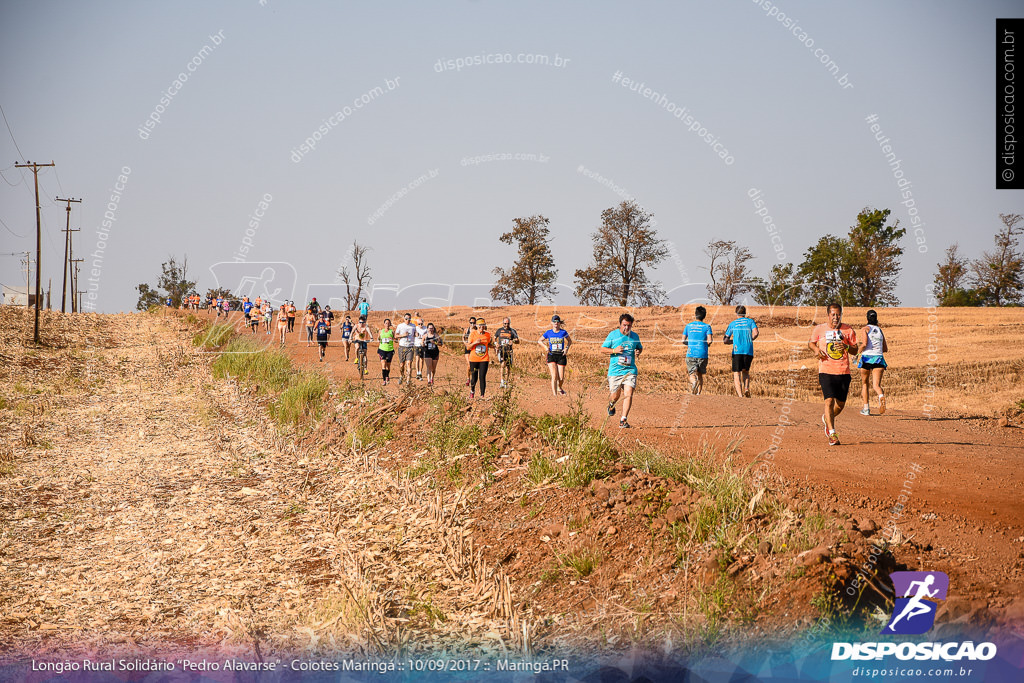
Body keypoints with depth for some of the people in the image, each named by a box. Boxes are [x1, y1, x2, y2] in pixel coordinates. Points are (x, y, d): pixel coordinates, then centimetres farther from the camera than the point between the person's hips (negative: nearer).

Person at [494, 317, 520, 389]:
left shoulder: (512, 331, 5)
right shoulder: (499, 330, 8)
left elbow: (518, 341, 0)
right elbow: (495, 338, 22)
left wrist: (513, 341, -22)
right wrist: (495, 344, 2)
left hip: (508, 351, 1)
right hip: (501, 350, -1)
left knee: (508, 366, 3)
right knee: (503, 364, -21)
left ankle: (506, 382, 16)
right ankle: (502, 381, -20)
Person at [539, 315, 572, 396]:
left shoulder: (563, 332, 1)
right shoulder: (548, 333, 2)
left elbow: (570, 341, 16)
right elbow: (539, 341, 14)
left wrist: (567, 348, -2)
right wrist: (545, 347, -4)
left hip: (561, 356, 1)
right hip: (551, 356, -1)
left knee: (561, 378, 2)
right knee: (554, 376, -14)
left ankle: (559, 388, 35)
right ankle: (554, 394, -14)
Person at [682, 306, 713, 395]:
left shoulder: (688, 326, 7)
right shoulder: (707, 326, 1)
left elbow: (683, 340, 6)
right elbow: (709, 340, -10)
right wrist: (707, 344, 12)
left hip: (691, 354, 0)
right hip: (702, 354, 0)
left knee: (692, 374, -1)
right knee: (700, 375, 14)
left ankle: (693, 381, -35)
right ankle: (698, 393, 7)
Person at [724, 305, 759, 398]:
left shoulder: (732, 324, 14)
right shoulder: (750, 321, 13)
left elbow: (726, 340, 13)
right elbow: (755, 333, -4)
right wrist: (750, 340, 15)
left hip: (737, 351, -1)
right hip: (749, 351, 1)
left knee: (736, 374, 0)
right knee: (746, 372, 21)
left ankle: (740, 395, -16)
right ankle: (746, 388, -5)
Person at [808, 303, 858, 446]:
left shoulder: (848, 330, 4)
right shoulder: (819, 329, 3)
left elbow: (855, 351, 6)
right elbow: (810, 342, 19)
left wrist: (846, 347, -15)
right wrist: (816, 349, -2)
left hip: (843, 372, 2)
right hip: (826, 371, -2)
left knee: (841, 404, 11)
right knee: (829, 401, -16)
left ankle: (827, 419, 42)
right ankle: (832, 433, -15)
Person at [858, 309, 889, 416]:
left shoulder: (865, 329, 2)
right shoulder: (880, 330, 17)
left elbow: (864, 344, -14)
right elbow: (885, 349, 20)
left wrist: (859, 352, 1)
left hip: (867, 357, -3)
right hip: (879, 358, 3)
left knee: (864, 383, 16)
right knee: (876, 384, -6)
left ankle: (866, 408, 17)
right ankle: (881, 396, -40)